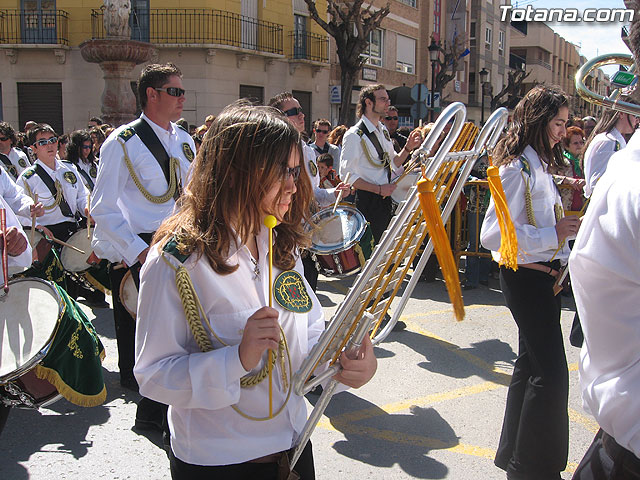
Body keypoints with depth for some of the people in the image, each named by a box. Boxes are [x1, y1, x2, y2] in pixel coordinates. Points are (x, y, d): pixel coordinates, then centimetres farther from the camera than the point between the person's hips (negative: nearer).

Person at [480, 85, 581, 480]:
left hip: (544, 275, 10)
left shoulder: (539, 165, 14)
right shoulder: (518, 168, -17)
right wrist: (553, 234, -24)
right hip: (525, 276, -10)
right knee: (551, 373, -8)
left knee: (532, 364, 16)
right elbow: (493, 235, -24)